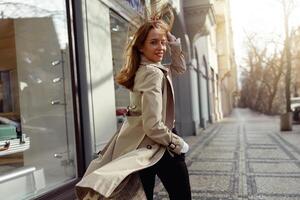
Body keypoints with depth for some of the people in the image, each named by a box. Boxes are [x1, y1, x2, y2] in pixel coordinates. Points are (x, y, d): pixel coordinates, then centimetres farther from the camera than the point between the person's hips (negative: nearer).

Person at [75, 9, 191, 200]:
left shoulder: (143, 70, 9)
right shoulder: (154, 73, -18)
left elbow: (180, 66, 22)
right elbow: (153, 126, -25)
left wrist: (169, 36, 11)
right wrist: (177, 143, -10)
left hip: (139, 145, 9)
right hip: (153, 146, -9)